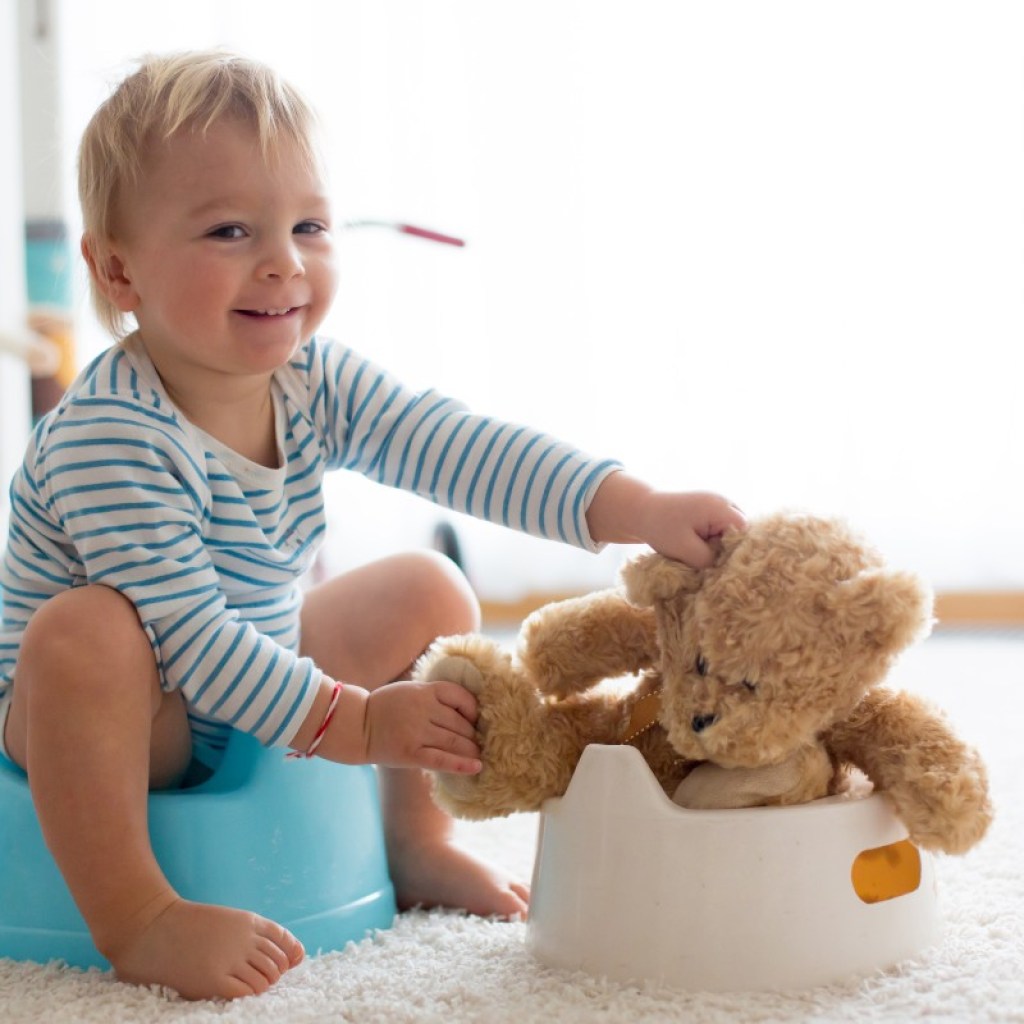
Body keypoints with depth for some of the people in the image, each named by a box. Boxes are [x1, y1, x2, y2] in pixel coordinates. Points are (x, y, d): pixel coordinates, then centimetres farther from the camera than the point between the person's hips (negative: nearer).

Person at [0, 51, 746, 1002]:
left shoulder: (315, 381, -9)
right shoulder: (107, 437, -31)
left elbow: (460, 445, -19)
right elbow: (181, 631, -33)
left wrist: (628, 507, -31)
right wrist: (350, 723, -32)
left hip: (259, 689, 7)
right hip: (100, 713, -7)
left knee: (429, 590, 6)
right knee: (86, 630, -38)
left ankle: (416, 844, 14)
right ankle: (134, 918, -27)